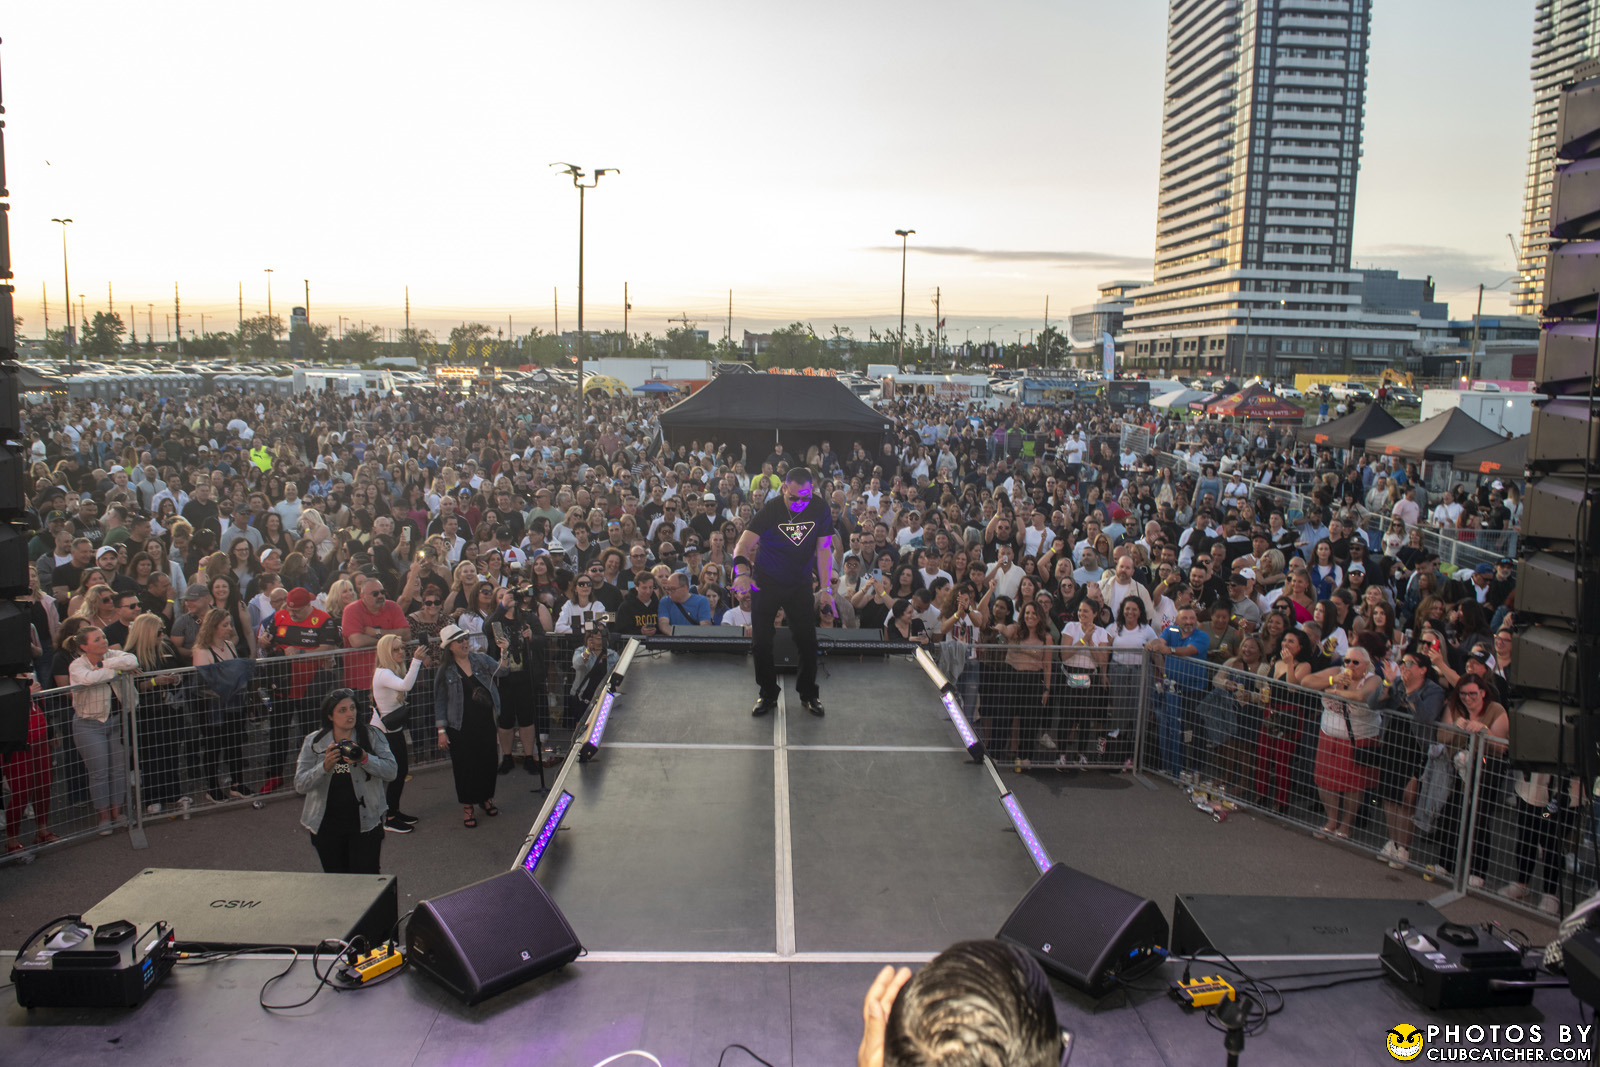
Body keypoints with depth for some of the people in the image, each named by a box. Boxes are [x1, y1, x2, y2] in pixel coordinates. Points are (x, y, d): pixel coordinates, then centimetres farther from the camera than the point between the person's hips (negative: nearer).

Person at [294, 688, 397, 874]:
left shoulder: (372, 737, 1)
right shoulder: (313, 742, 3)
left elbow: (391, 771, -9)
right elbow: (300, 786, -5)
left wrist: (365, 759, -25)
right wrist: (325, 766, -21)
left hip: (365, 823, -1)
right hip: (326, 826, 1)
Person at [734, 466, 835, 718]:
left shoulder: (820, 508, -12)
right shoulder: (771, 509, -21)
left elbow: (824, 549, -7)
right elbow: (742, 546, -29)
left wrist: (826, 588, -15)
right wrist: (742, 572, -49)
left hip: (800, 584, 2)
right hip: (766, 582, -2)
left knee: (807, 640, -1)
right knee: (761, 641, 1)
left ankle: (808, 693, 20)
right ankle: (768, 695, 19)